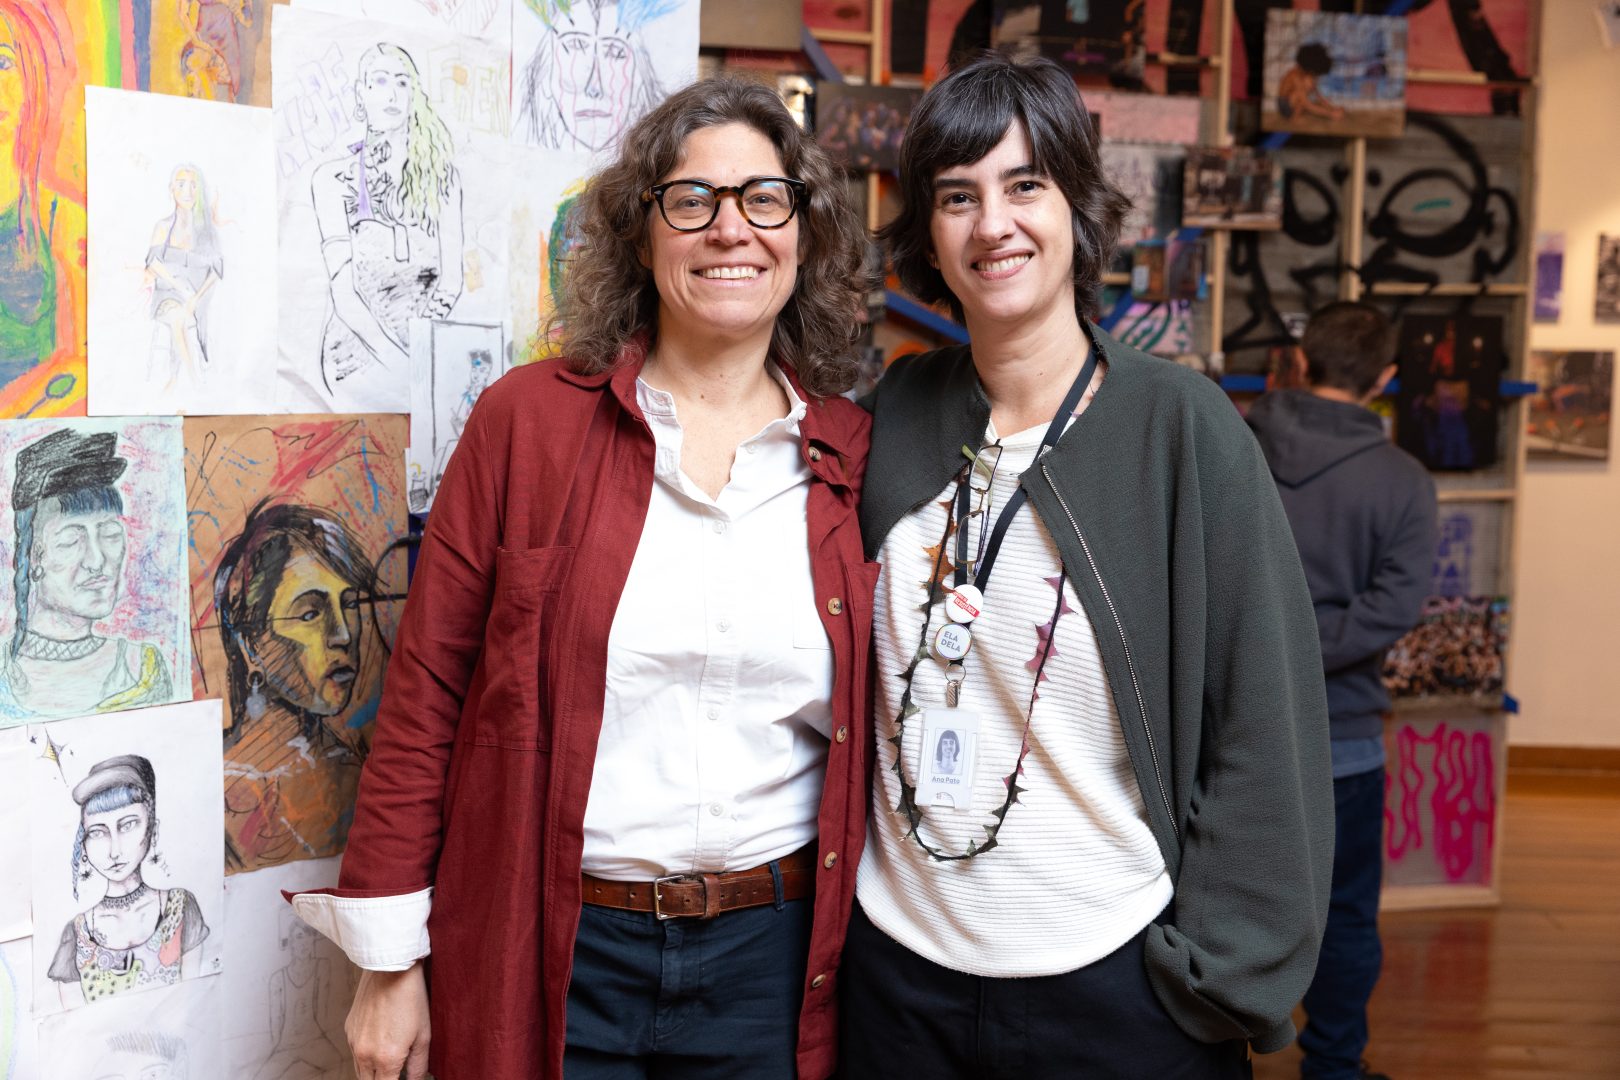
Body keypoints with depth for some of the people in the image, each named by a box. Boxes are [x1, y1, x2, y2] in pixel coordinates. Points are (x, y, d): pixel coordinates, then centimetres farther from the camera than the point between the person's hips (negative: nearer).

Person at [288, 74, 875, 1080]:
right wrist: (391, 961, -4)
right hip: (549, 957, -1)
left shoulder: (852, 457, 2)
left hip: (772, 958, 2)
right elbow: (426, 687, -4)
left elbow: (871, 730, 8)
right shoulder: (529, 419, -4)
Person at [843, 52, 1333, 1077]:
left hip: (1115, 981, -3)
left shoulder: (1180, 425, -10)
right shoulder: (895, 415, 1)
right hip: (899, 963, 3)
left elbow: (1265, 724, -9)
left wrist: (1219, 978, -11)